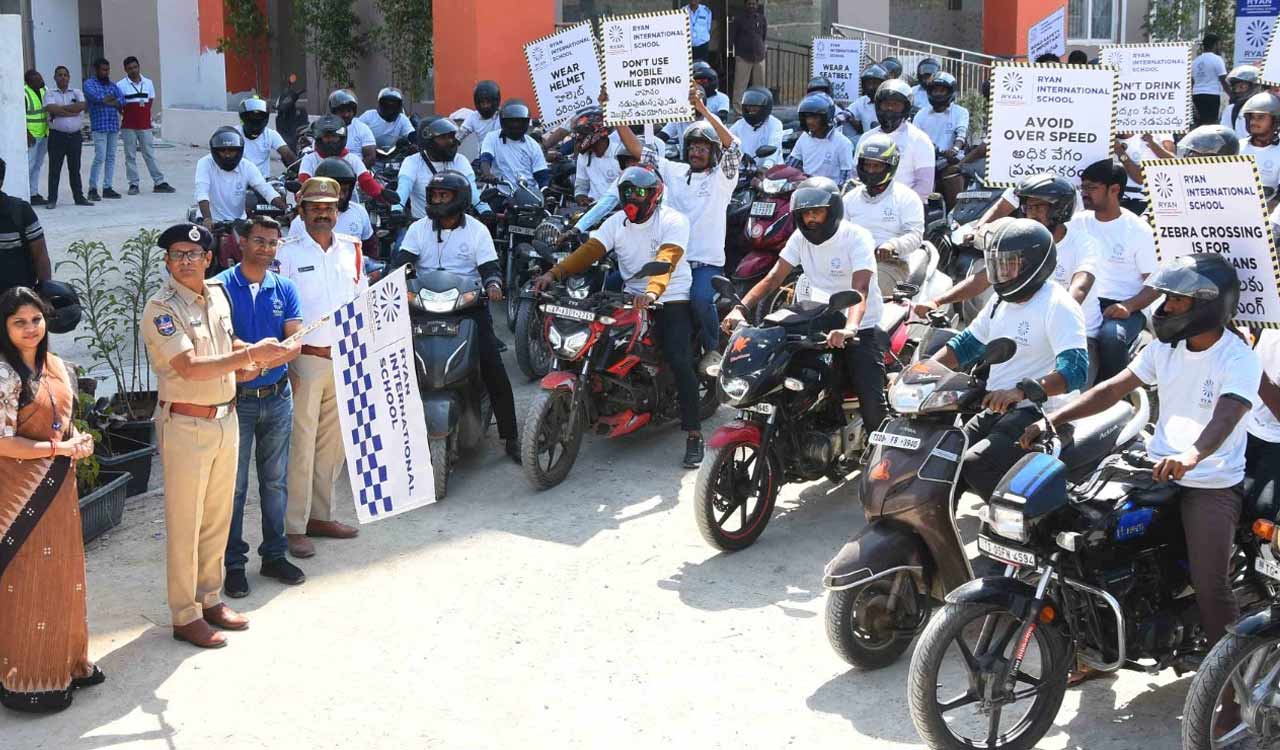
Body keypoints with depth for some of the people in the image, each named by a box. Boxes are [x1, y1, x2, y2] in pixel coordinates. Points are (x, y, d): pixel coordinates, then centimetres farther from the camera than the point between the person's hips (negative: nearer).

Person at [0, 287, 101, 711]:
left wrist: (80, 440, -2)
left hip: (59, 487, 8)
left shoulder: (57, 366, 8)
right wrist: (61, 449, -16)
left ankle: (66, 662, 29)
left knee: (63, 575, 16)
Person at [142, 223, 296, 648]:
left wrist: (247, 358, 3)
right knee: (185, 523, 1)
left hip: (225, 418, 7)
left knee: (218, 518, 16)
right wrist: (249, 355, -28)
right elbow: (190, 368, -25)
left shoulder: (217, 294, 8)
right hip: (185, 424, -7)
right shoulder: (162, 309, -16)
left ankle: (210, 599, 29)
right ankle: (185, 617, 10)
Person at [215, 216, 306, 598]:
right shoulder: (221, 286, -7)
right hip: (235, 399, -4)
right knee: (234, 484, 3)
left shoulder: (284, 289, 4)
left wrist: (259, 365, -21)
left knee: (275, 481, 12)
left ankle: (274, 555, 24)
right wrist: (267, 352, -24)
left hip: (277, 397, 4)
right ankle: (234, 563, 12)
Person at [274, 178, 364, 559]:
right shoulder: (287, 252, -5)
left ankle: (320, 515, 24)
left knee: (333, 443, 12)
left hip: (345, 359, 5)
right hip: (306, 359, -5)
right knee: (301, 445, -3)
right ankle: (295, 527, 3)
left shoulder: (352, 250, 10)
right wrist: (284, 364, -11)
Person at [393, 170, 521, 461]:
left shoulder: (477, 230, 7)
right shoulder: (418, 228, 11)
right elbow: (402, 260, 1)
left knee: (493, 366, -14)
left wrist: (493, 285, -21)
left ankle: (510, 435, -7)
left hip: (469, 304, -2)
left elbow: (489, 267, 2)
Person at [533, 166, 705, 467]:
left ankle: (694, 434, -17)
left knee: (678, 361, -22)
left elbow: (666, 260, -28)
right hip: (632, 297, 6)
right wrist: (554, 273, -23)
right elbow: (590, 250, -7)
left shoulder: (673, 221, -11)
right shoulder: (617, 222, 7)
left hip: (671, 299, -6)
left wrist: (652, 292, -47)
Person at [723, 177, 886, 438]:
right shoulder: (801, 237, 1)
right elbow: (773, 278, -7)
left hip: (862, 328, -5)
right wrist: (740, 308, -23)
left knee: (872, 403, -17)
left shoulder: (856, 237, -16)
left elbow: (860, 290, -30)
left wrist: (849, 328, -48)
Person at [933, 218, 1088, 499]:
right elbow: (966, 344, 22)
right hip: (994, 409, 9)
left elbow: (1075, 370, -26)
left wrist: (1021, 391, -40)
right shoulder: (1001, 301, 15)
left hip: (1038, 413, -9)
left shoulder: (1058, 306, -13)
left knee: (974, 465, -27)